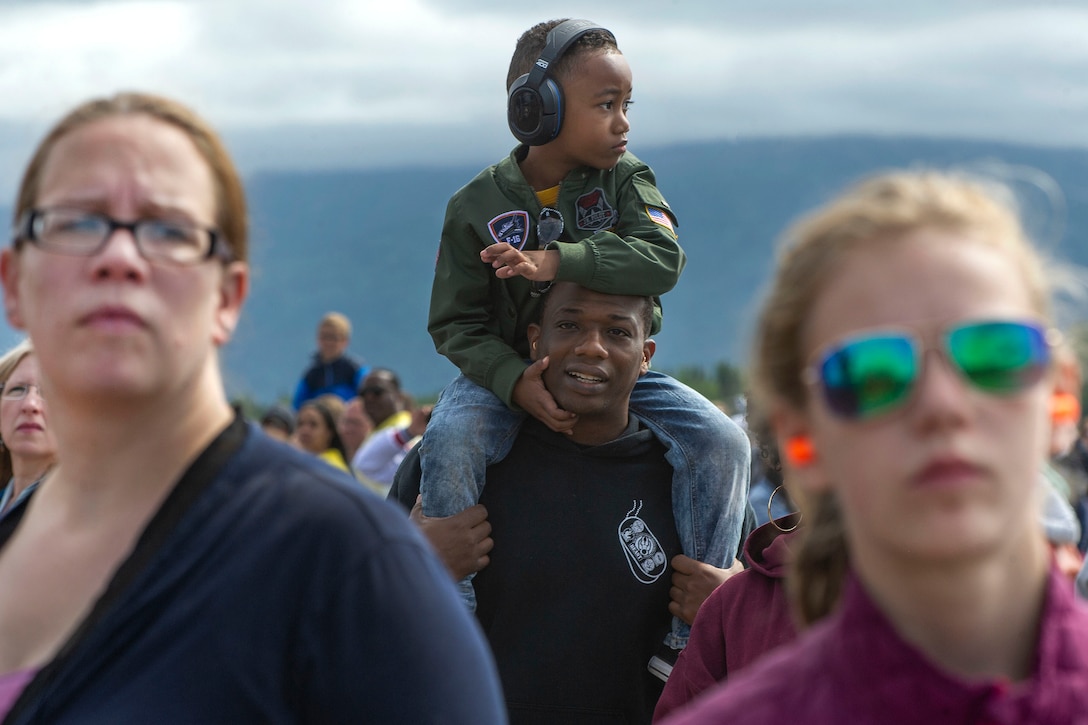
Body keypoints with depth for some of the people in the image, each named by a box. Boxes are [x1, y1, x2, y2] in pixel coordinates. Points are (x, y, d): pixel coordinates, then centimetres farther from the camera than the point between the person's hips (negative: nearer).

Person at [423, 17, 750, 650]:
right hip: (512, 372, -2)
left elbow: (662, 258, -22)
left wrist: (556, 261, -34)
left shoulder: (625, 177, -4)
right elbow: (456, 323, -9)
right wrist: (516, 382, -27)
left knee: (722, 443, -18)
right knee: (449, 443, -31)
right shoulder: (477, 206, -9)